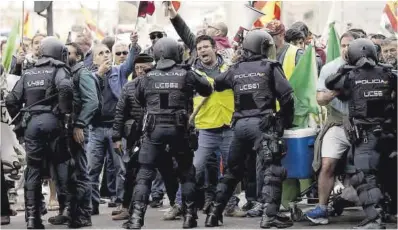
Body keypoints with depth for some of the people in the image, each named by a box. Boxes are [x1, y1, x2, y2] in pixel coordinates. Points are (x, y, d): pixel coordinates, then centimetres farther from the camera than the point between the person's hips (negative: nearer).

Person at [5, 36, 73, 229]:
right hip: (51, 121, -4)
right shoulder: (58, 70, 2)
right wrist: (65, 111, -10)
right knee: (61, 165, 5)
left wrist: (19, 120, 20)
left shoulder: (28, 74, 17)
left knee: (33, 170, 6)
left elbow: (11, 100, 13)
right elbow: (65, 88, -21)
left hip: (31, 123, 4)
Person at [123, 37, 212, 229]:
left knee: (145, 173, 3)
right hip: (178, 129, 0)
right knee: (186, 172, 13)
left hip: (154, 128, 0)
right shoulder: (186, 75, 2)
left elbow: (139, 99, 19)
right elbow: (207, 89, 15)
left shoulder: (148, 77, 5)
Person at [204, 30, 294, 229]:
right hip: (261, 123, -5)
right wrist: (286, 120, 7)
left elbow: (215, 84, 28)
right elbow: (286, 95, -6)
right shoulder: (270, 67, 1)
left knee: (233, 170, 18)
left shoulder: (236, 69, 13)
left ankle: (214, 213, 20)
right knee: (272, 169, -7)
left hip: (240, 124, 5)